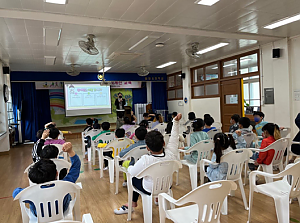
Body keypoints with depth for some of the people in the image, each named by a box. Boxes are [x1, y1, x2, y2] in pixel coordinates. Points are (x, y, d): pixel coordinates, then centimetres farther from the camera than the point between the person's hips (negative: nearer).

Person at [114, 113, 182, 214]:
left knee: (133, 177, 21)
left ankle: (133, 203, 31)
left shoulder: (145, 160, -33)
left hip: (150, 190, -4)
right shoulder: (171, 154, -25)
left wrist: (129, 168, 3)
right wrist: (176, 121, -4)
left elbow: (132, 173, -18)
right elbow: (174, 138, -11)